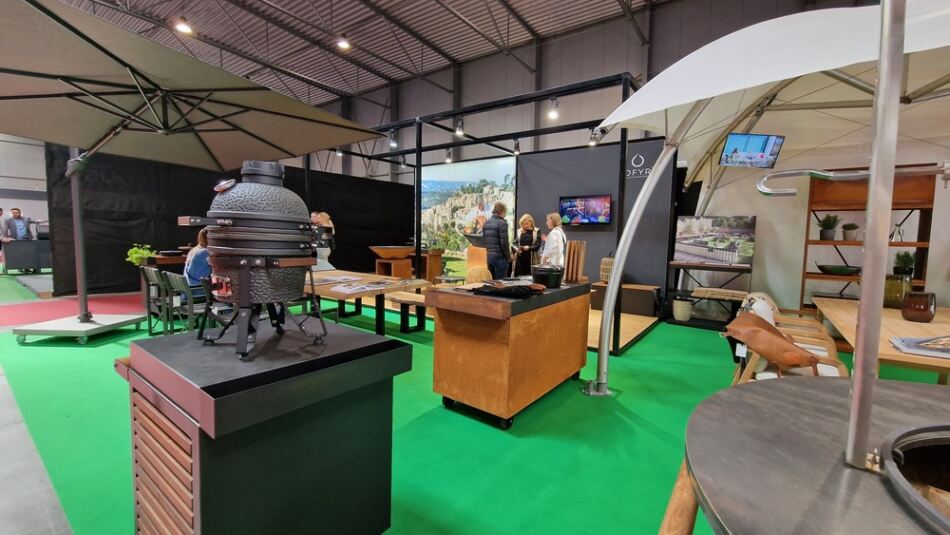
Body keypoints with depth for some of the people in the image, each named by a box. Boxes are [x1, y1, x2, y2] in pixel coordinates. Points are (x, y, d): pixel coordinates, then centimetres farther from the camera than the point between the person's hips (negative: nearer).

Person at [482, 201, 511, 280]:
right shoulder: (502, 223, -11)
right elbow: (504, 243, -15)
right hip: (499, 257, -7)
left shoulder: (486, 223, 9)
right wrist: (508, 257, -4)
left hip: (488, 256, 7)